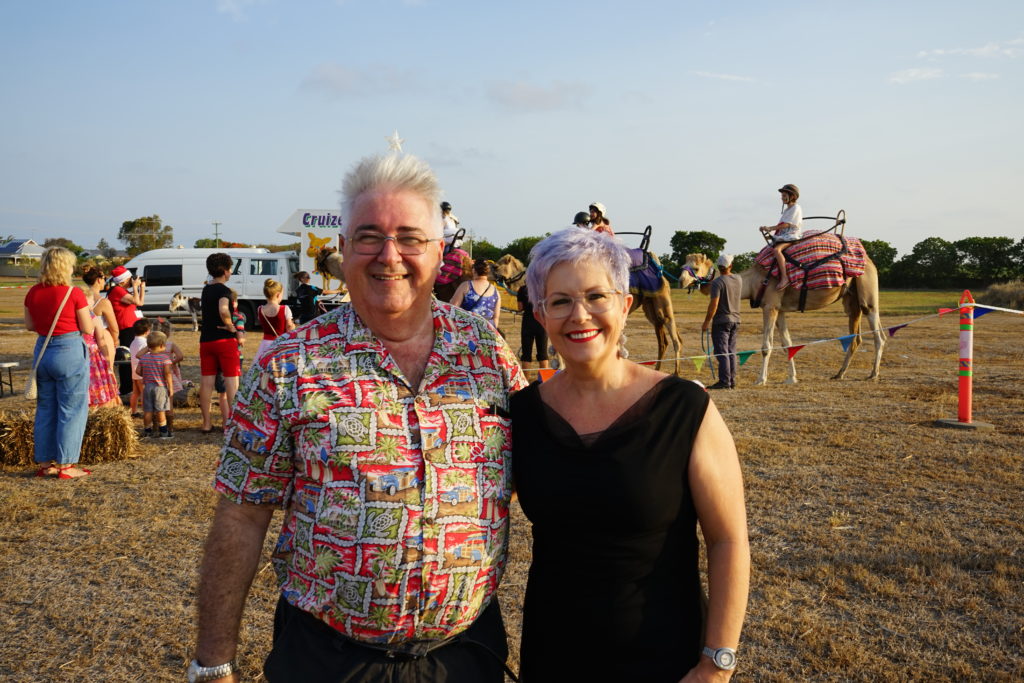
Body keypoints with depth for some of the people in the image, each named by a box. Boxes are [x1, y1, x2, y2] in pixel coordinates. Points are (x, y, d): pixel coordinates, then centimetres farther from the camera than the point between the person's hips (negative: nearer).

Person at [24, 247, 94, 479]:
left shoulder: (33, 293, 4)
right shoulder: (74, 294, -12)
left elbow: (29, 325, 12)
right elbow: (88, 329, -8)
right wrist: (87, 310, 9)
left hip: (42, 351, 6)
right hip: (69, 352, -6)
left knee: (45, 408, 15)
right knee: (72, 409, 3)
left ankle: (45, 463, 21)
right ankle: (65, 465, 4)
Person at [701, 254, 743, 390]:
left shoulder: (717, 282, -14)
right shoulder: (738, 280, 6)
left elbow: (713, 305, -18)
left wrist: (706, 322, -9)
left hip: (721, 320, -7)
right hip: (735, 319, 7)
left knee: (722, 352, -5)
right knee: (731, 352, 12)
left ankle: (724, 381, -8)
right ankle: (732, 381, 14)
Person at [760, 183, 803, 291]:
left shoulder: (796, 208, -8)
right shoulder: (787, 209, 21)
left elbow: (786, 224, -15)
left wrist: (770, 228, -12)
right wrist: (768, 228, 9)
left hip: (792, 236, -11)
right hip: (784, 236, 11)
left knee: (777, 249, -33)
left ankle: (784, 278, -40)